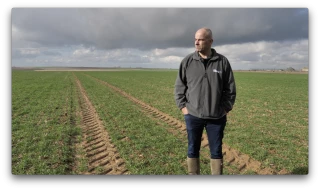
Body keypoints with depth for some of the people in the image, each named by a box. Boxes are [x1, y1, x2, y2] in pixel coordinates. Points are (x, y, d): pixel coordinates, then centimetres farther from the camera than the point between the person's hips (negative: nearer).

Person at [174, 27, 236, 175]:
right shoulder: (187, 61, -1)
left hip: (217, 117, 0)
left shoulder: (223, 62, -2)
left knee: (216, 151, 12)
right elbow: (179, 86, 5)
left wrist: (226, 108, 0)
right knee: (193, 150, 13)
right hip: (193, 115, 1)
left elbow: (230, 88, 4)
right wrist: (183, 106, -1)